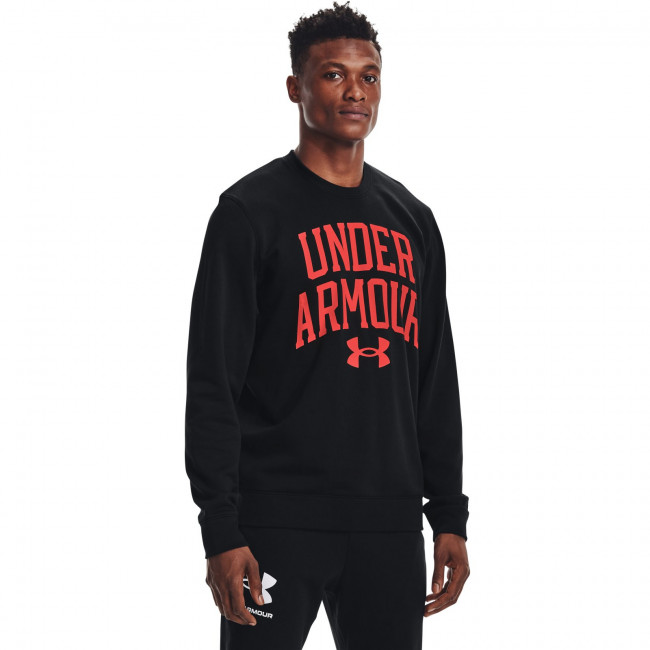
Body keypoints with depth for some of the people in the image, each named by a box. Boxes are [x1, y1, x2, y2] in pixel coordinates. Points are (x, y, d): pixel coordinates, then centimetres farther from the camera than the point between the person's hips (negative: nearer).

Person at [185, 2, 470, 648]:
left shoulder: (411, 219, 15)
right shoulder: (252, 210, -3)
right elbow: (213, 382, -7)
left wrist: (450, 517, 12)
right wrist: (220, 530, -14)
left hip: (390, 522, 5)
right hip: (280, 519, -5)